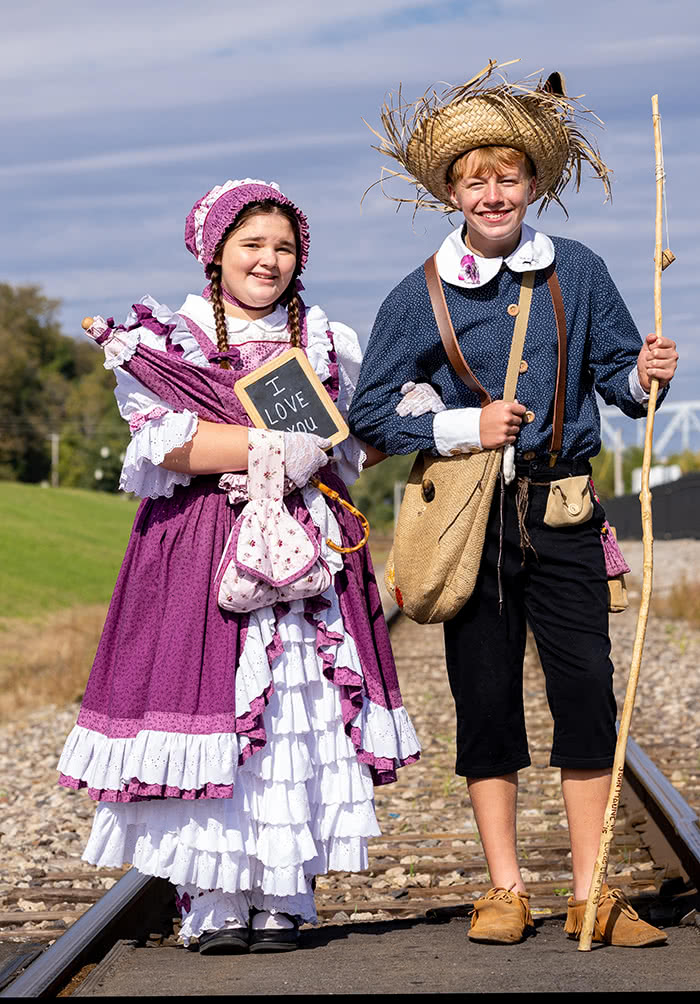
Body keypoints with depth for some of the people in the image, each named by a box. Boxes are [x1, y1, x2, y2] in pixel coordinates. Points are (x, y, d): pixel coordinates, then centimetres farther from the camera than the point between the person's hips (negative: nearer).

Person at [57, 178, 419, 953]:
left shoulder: (326, 344, 17)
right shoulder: (164, 339, 4)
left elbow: (354, 448, 18)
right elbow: (167, 444, -10)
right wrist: (278, 449, -13)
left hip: (308, 554, 3)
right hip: (199, 555, -3)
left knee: (300, 719, -2)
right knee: (212, 715, -7)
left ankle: (281, 902, 6)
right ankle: (215, 907, 1)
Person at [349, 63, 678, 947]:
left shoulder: (577, 273, 4)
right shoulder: (419, 297, 0)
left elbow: (615, 375, 10)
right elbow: (369, 415, 1)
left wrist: (644, 377, -13)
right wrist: (462, 427, -11)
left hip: (561, 512, 1)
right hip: (471, 518, 0)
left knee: (587, 690, -3)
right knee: (485, 696, 3)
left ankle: (590, 893, 5)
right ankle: (505, 888, 14)